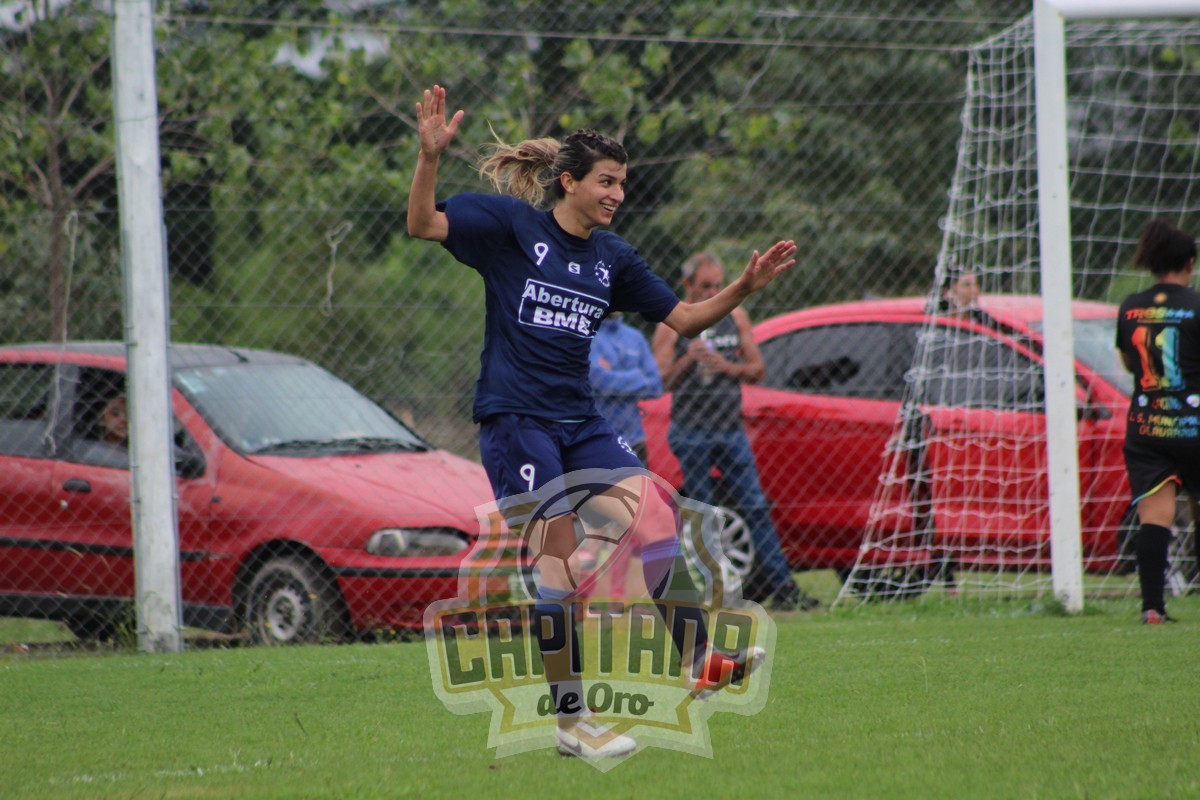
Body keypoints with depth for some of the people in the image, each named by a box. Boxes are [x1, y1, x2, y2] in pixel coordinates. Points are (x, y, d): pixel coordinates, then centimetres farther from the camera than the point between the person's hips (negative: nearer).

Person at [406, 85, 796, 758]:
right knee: (558, 548, -12)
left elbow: (685, 318, 16)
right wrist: (431, 156, -30)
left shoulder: (613, 257, 12)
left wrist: (746, 287, 1)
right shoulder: (511, 224, -3)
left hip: (580, 419, 6)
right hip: (515, 417, -6)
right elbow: (424, 223, -14)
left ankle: (696, 658, 3)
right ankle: (570, 718, -8)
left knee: (652, 518, -10)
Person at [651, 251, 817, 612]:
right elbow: (659, 379, -7)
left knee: (755, 507, -2)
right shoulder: (672, 323, -1)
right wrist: (688, 359, -22)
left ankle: (782, 585, -4)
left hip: (731, 429, 3)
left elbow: (756, 369, 11)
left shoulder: (735, 317, 10)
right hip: (691, 431, -3)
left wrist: (727, 366, -8)